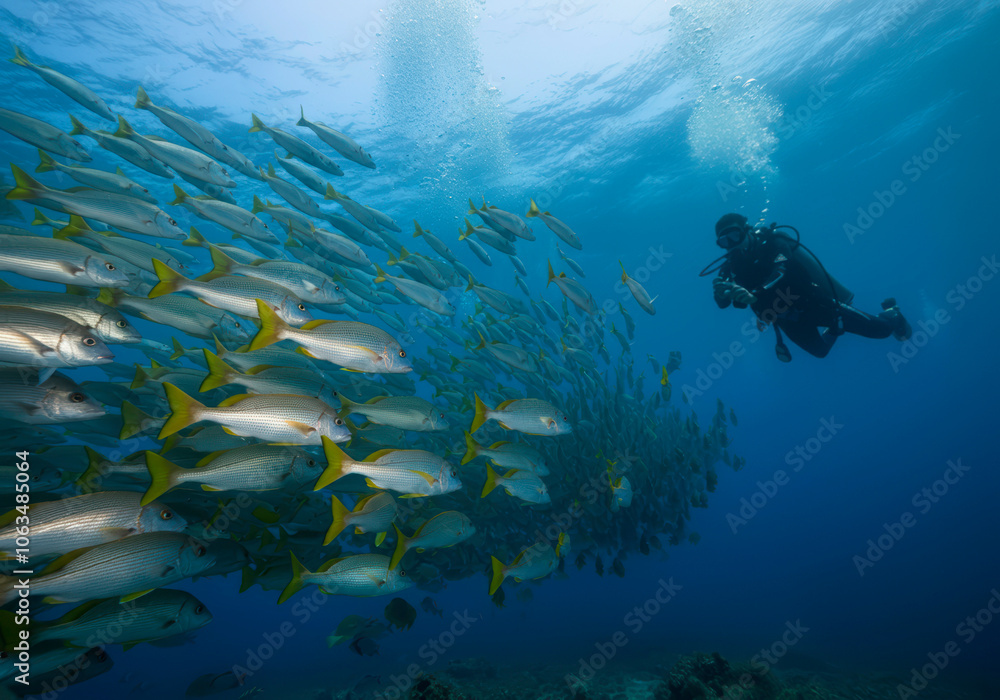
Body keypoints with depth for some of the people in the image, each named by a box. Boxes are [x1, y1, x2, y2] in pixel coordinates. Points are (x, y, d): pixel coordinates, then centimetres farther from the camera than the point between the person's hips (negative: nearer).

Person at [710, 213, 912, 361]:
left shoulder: (772, 243, -20)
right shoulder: (734, 265, -8)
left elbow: (781, 273, -38)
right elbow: (723, 303, -17)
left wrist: (754, 296, -55)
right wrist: (721, 292, -41)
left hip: (815, 303, -5)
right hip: (790, 322, 5)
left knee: (879, 329, 3)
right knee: (820, 350, 24)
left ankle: (891, 314, 36)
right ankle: (836, 329, 52)